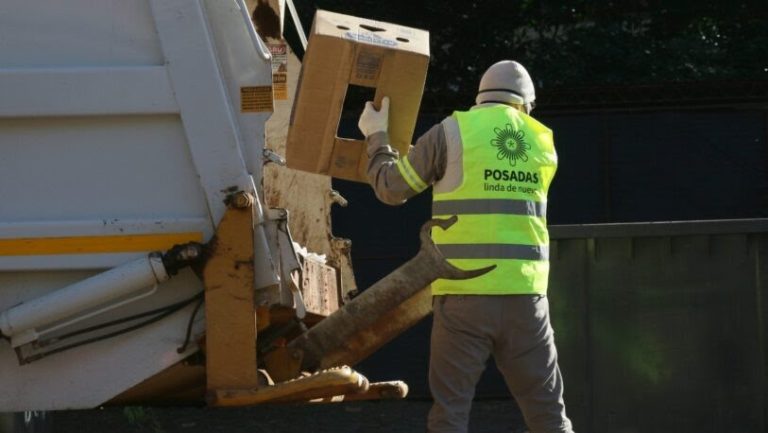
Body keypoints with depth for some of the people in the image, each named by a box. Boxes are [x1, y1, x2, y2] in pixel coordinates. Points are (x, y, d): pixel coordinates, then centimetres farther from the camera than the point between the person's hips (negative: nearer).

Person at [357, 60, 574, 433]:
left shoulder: (453, 131, 1)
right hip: (525, 295, 3)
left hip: (464, 294, -2)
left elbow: (391, 189, 8)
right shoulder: (543, 142, 12)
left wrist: (376, 137, 26)